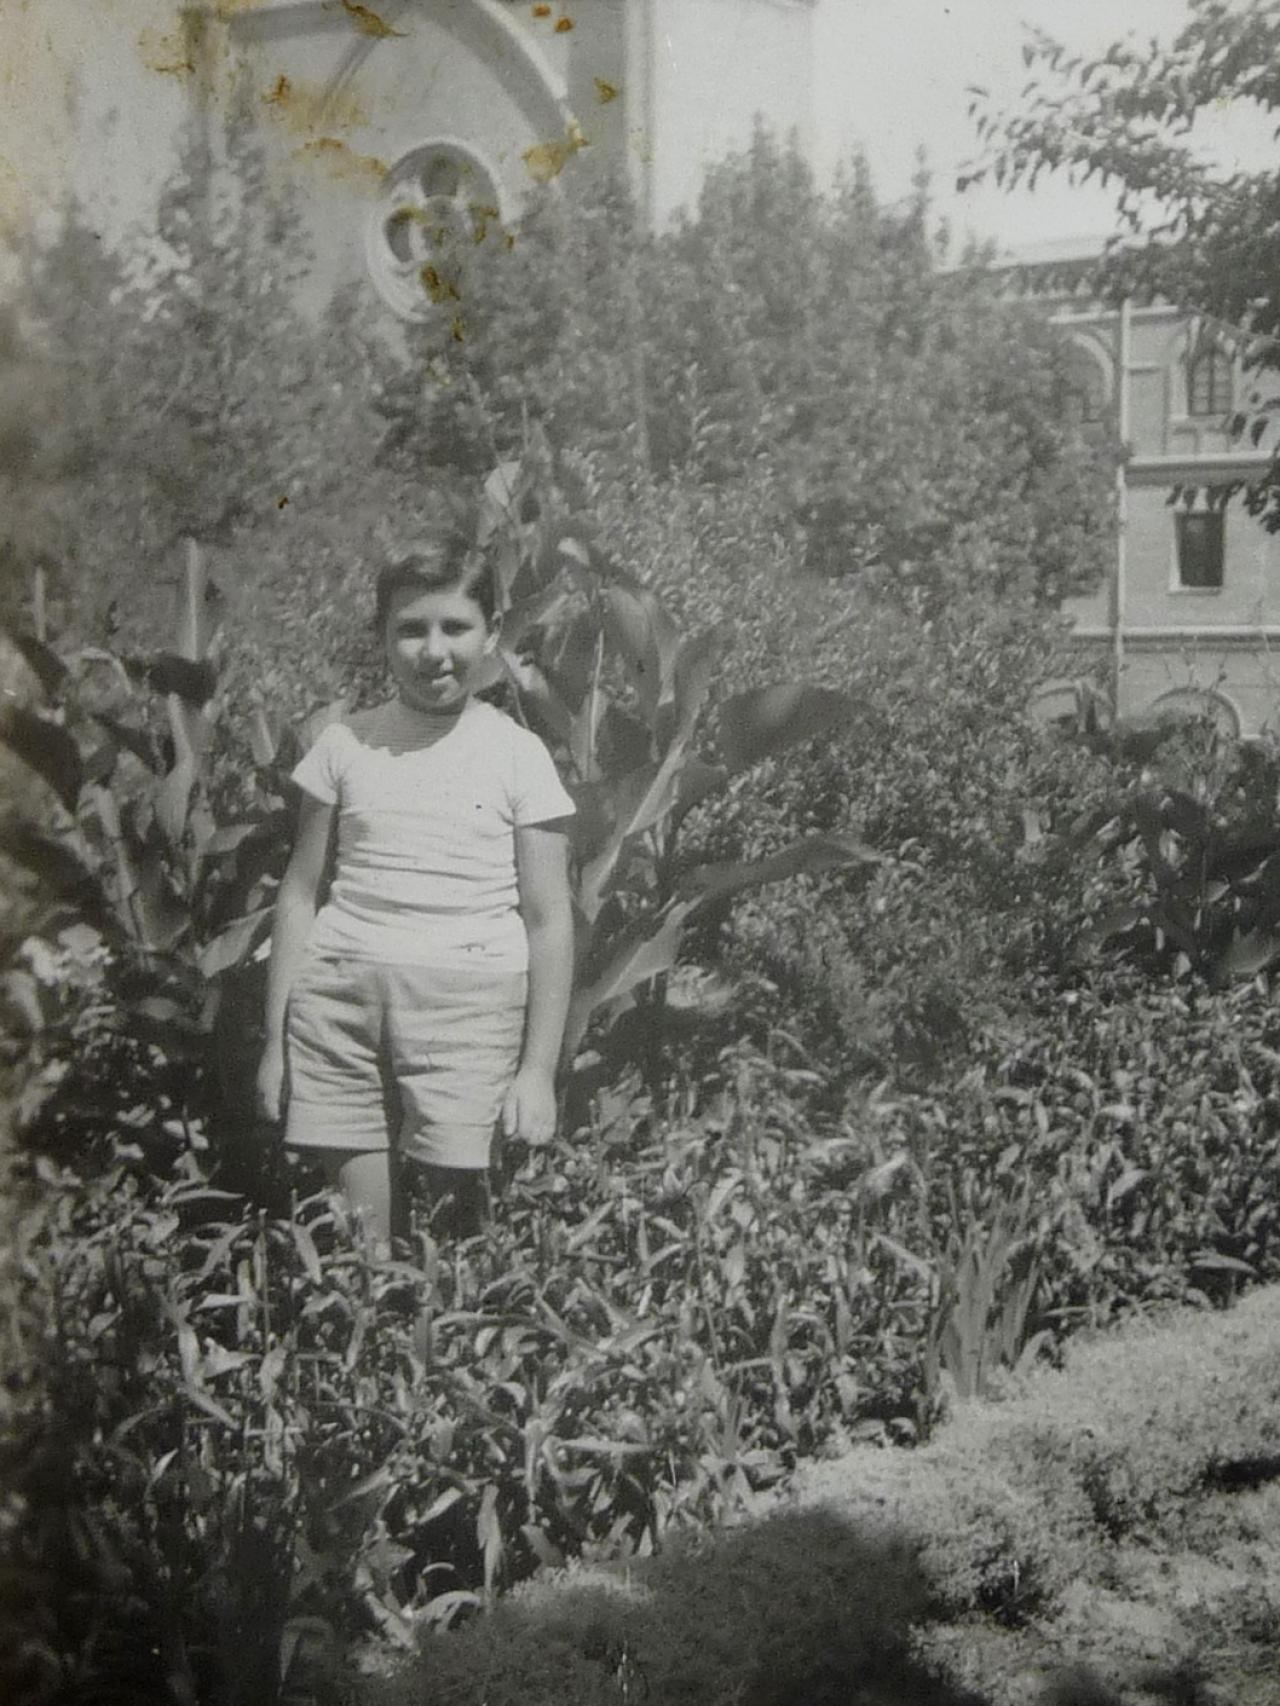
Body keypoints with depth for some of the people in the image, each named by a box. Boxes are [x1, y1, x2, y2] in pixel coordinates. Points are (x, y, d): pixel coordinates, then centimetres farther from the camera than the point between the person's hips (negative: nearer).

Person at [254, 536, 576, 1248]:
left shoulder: (519, 755, 3)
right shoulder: (345, 745, 9)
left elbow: (549, 919, 4)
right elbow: (300, 894, 14)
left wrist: (539, 1069, 0)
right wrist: (276, 1041, 13)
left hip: (469, 1000, -2)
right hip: (341, 993, 2)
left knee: (460, 1206, -10)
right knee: (358, 1235, 1)